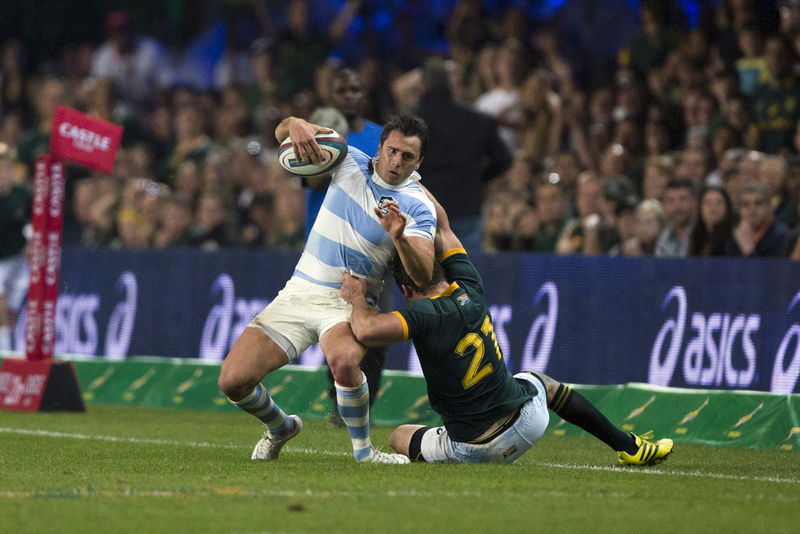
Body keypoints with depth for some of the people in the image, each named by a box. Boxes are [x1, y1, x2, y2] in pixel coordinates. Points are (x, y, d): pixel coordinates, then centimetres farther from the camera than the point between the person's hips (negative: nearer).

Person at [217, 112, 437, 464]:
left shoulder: (418, 207, -7)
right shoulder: (350, 161, 4)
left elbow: (423, 276, -19)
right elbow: (282, 132, 11)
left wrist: (400, 239, -39)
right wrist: (294, 124, -15)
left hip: (349, 303, -4)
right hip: (301, 289, 4)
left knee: (343, 359, -39)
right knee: (232, 381, -9)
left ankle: (363, 452, -17)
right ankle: (280, 428, 24)